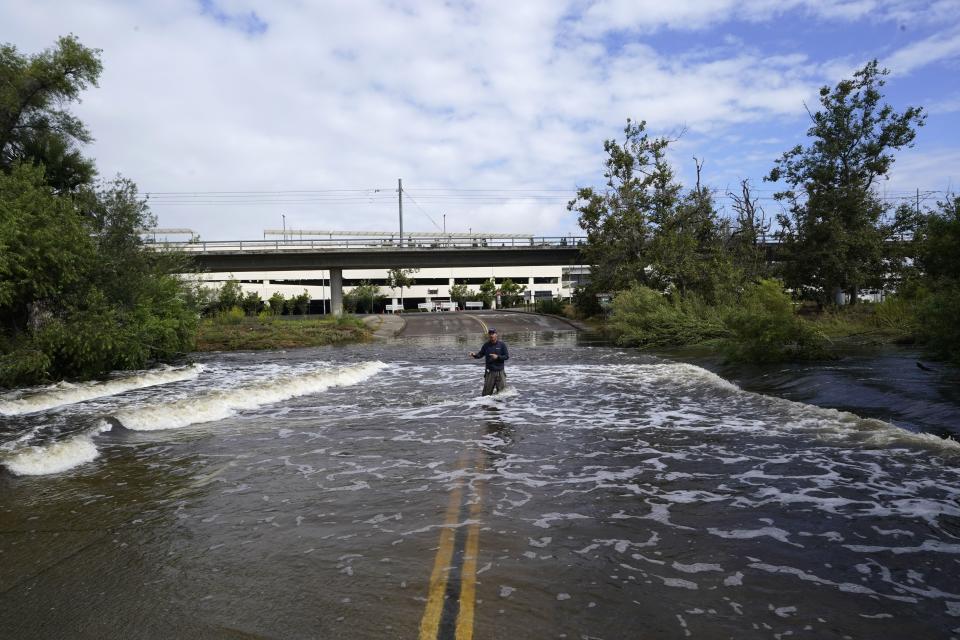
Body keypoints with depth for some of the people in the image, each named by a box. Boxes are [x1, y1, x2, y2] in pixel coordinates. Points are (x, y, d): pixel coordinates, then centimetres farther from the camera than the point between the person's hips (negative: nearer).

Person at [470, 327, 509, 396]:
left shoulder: (502, 344, -2)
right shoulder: (486, 345, 4)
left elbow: (507, 356, -2)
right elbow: (480, 354, 6)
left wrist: (497, 357, -16)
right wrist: (474, 354, -15)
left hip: (500, 372, -1)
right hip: (490, 372, 1)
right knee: (486, 394, 3)